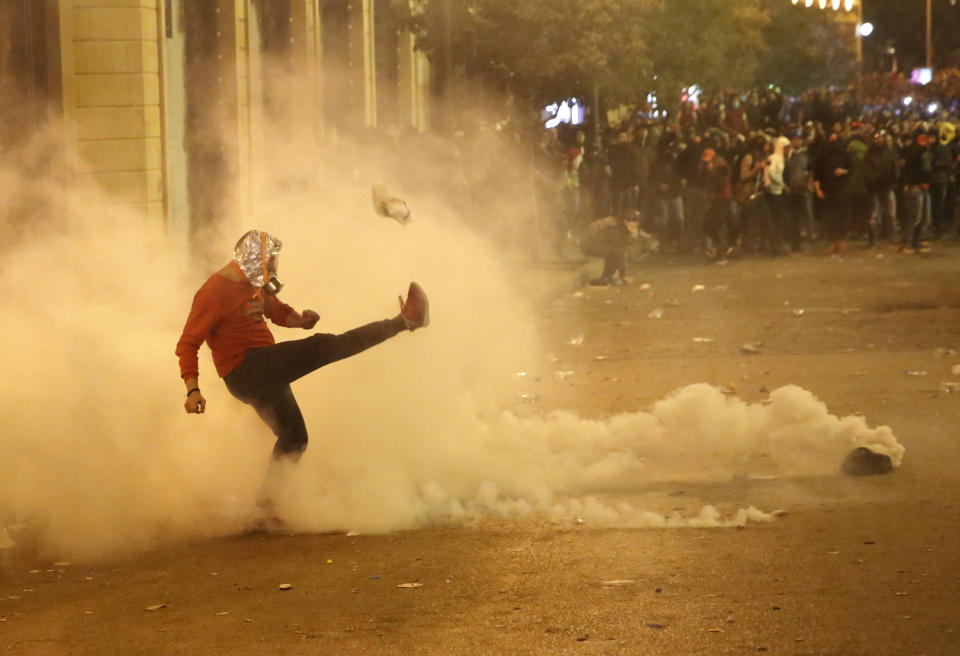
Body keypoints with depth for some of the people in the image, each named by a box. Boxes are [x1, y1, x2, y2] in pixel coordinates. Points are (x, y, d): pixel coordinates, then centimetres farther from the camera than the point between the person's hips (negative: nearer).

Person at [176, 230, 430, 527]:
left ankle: (265, 511, 25)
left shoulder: (255, 285, 10)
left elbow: (278, 311, 26)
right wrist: (193, 390, -27)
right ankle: (405, 322, -19)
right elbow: (187, 344, -16)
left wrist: (299, 319, 1)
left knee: (294, 439, 17)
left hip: (265, 373, 10)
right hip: (245, 372, -10)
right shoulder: (213, 293, -15)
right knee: (321, 347, -19)